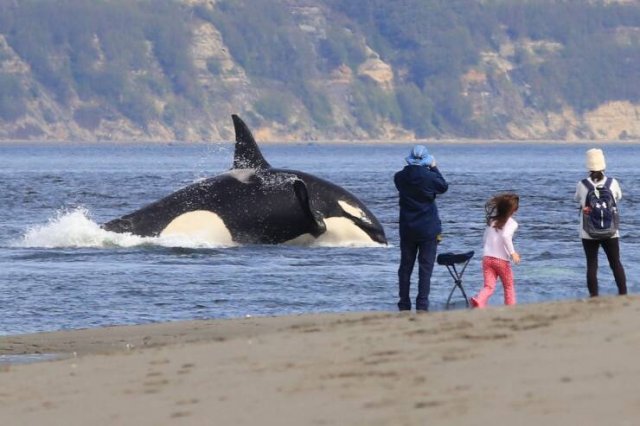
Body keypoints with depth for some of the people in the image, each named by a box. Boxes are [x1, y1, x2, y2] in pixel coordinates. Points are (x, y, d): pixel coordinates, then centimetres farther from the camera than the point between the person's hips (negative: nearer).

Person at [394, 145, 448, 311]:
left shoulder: (400, 177, -6)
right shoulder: (429, 177, -14)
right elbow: (443, 187, 5)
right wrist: (434, 168, 14)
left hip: (407, 229, 3)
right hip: (428, 229, -3)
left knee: (405, 267, 11)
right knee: (425, 267, 1)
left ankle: (404, 305, 13)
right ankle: (422, 305, -5)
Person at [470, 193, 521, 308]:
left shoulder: (492, 220, 11)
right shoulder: (511, 223, -8)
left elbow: (485, 238, 18)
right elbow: (506, 235, -26)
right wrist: (512, 252, -24)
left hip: (487, 257, 4)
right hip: (502, 259, -4)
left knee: (489, 286, -3)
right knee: (509, 287, 15)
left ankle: (478, 300, -30)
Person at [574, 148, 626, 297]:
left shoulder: (582, 185, -9)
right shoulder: (612, 183, -6)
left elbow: (577, 199, 10)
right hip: (611, 232, 1)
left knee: (592, 265, 4)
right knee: (616, 263, 10)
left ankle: (594, 297, 2)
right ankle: (623, 294, 7)